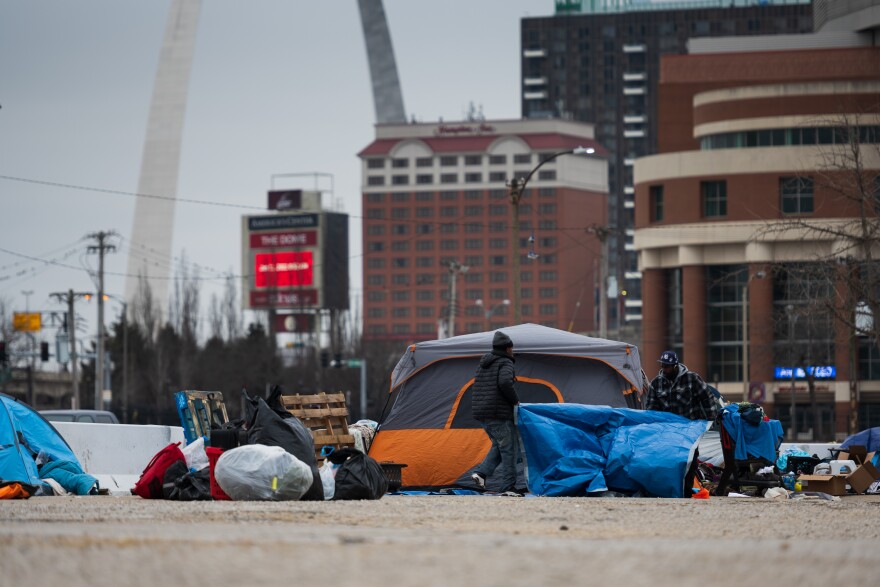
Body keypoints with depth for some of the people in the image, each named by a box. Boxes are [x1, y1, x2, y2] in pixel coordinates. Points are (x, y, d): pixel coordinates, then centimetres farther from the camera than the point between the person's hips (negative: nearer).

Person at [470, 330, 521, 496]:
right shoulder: (505, 364, -9)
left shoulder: (484, 364, 17)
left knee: (499, 445, 20)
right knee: (508, 448, -2)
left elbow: (476, 389, 23)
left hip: (480, 413, 9)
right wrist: (515, 400, -13)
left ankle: (481, 473, 4)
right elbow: (505, 383, -28)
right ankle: (508, 487, -3)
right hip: (498, 413, -8)